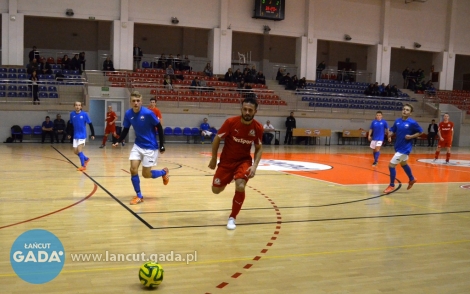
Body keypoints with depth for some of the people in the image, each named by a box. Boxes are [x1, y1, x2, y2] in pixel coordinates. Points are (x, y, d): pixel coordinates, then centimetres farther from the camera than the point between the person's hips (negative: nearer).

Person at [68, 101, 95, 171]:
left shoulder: (84, 114, -10)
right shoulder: (72, 114, 0)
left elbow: (90, 124, -5)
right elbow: (71, 124, 13)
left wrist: (93, 134, -6)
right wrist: (69, 134, 13)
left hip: (82, 135, -4)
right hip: (75, 135, 5)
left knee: (79, 150, -14)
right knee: (75, 151, 5)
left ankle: (83, 166, -2)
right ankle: (86, 159, 31)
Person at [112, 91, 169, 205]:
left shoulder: (148, 113, -21)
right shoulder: (128, 114, -7)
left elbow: (159, 128, -11)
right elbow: (125, 130, 7)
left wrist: (162, 145, -10)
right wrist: (118, 141, -9)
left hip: (150, 147, -4)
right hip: (138, 145, 4)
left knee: (146, 174, 0)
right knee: (133, 169, -9)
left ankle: (164, 172, 30)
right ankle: (139, 196, 7)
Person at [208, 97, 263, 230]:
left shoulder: (258, 127, -15)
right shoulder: (231, 122, -21)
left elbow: (259, 148, -1)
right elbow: (217, 139, -7)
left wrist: (254, 166, -16)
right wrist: (213, 159, -2)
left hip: (244, 160, 0)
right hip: (226, 161, 1)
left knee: (240, 187, -25)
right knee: (216, 190, 4)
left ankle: (232, 218, -2)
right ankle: (227, 181, 44)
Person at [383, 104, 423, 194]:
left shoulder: (412, 122, -15)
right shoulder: (397, 121, 0)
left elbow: (420, 132, -5)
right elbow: (392, 130, 7)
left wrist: (411, 136, -18)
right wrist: (389, 136, -13)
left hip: (405, 148, -7)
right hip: (398, 147, 7)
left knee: (391, 165, -11)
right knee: (404, 164, 27)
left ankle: (391, 185, 7)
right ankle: (412, 179, 52)